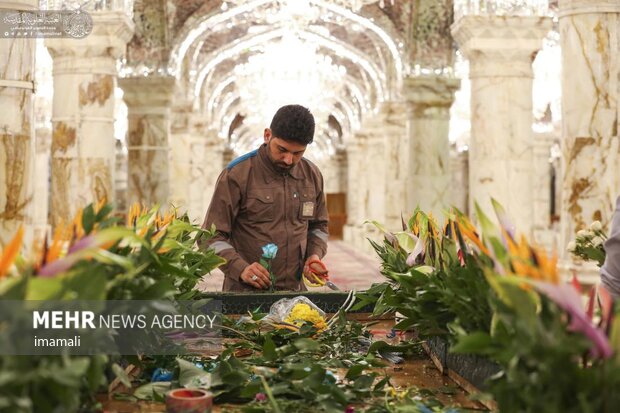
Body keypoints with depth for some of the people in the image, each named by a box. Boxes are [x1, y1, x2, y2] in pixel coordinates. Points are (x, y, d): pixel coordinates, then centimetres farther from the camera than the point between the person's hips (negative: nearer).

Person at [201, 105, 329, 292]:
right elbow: (212, 236, -5)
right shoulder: (236, 175, -8)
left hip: (294, 290, 4)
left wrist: (315, 254, 2)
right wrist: (240, 268, -20)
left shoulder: (312, 175, 5)